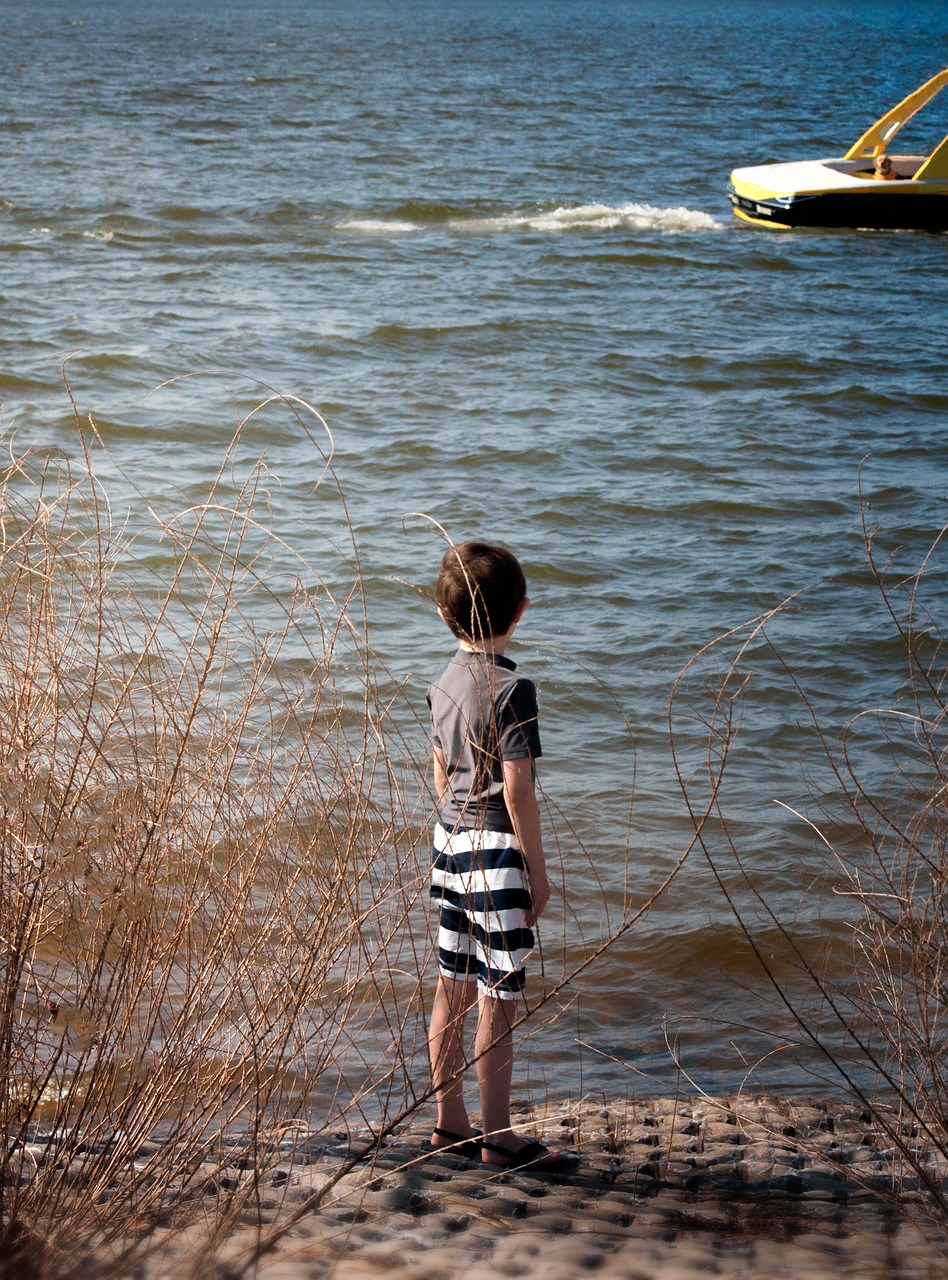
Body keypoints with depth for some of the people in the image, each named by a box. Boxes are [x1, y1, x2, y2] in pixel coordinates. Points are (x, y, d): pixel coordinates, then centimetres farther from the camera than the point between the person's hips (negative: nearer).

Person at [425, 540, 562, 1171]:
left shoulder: (446, 682, 6)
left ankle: (451, 1121, 23)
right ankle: (498, 1136, 8)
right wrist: (538, 871, -10)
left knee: (453, 989, 14)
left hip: (452, 842, 8)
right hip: (497, 850, -8)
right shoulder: (513, 689, -17)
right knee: (499, 1000, 0)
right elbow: (517, 790, -17)